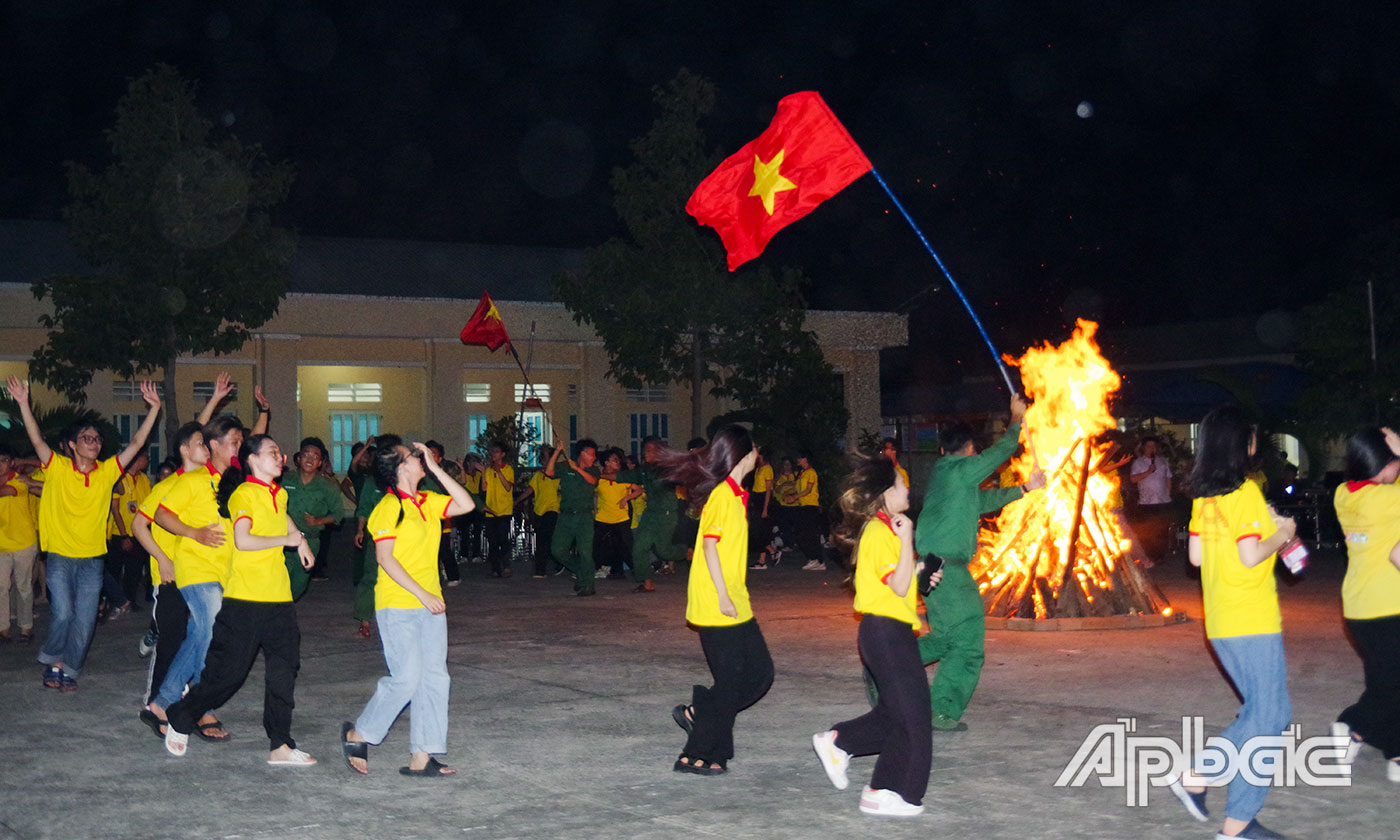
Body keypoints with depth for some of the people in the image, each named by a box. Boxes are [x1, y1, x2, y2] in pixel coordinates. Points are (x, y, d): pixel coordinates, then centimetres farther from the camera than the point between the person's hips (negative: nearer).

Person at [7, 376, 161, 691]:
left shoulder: (107, 472, 2)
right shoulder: (58, 468, -3)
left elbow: (137, 443, -2)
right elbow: (37, 440, -15)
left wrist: (154, 408, -11)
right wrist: (23, 404, -28)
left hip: (92, 559, 2)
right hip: (61, 557, -2)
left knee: (85, 620, 0)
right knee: (63, 614, -11)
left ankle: (68, 670, 16)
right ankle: (52, 661, 15)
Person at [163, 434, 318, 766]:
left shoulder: (279, 495, 15)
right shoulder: (244, 494, -9)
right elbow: (242, 540, -23)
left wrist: (301, 539, 23)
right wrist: (285, 539, -15)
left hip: (278, 596, 7)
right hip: (245, 598, -7)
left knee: (284, 669, 2)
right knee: (228, 670, -1)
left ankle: (280, 746, 7)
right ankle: (180, 720, 22)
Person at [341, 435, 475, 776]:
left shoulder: (426, 502, 10)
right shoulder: (389, 507, -11)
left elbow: (465, 505, 6)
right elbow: (385, 558, -16)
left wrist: (434, 467, 2)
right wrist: (422, 594, -18)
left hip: (429, 605, 8)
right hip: (398, 607, -7)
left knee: (435, 678, 4)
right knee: (406, 678, -9)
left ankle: (421, 757, 9)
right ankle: (357, 735, 12)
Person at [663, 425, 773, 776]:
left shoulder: (736, 494, 15)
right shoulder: (722, 494, -14)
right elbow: (709, 545, -19)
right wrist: (723, 596, -21)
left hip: (734, 604, 10)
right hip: (718, 606, -10)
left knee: (760, 672, 9)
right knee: (731, 681, -4)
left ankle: (697, 714, 17)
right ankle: (696, 756, 5)